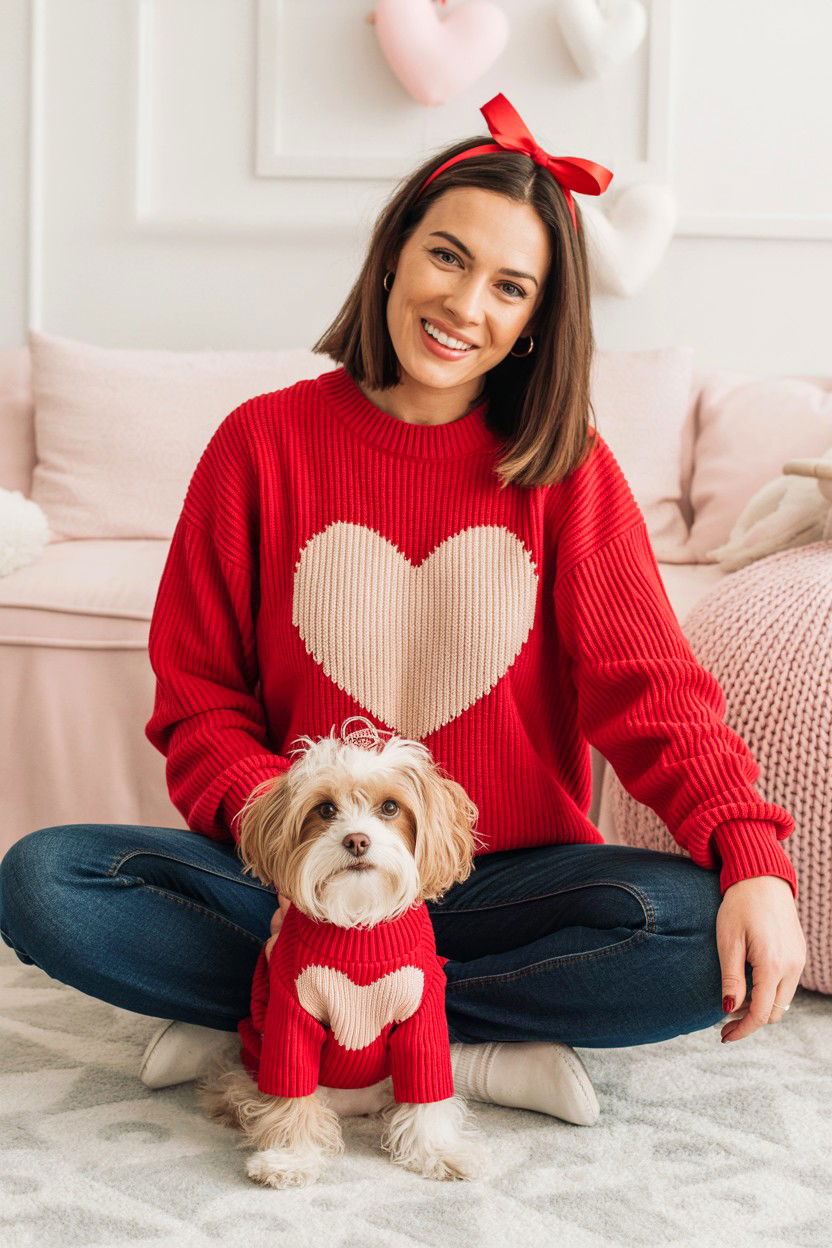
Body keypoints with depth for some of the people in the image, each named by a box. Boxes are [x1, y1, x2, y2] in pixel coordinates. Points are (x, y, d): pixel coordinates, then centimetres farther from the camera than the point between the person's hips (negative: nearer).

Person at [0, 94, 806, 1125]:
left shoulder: (566, 468, 2)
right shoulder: (263, 441, 2)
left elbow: (648, 683, -7)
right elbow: (197, 701, 3)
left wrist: (754, 859, -25)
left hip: (510, 878, 1)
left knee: (703, 933, -29)